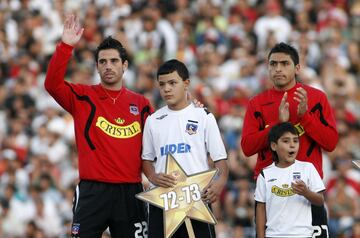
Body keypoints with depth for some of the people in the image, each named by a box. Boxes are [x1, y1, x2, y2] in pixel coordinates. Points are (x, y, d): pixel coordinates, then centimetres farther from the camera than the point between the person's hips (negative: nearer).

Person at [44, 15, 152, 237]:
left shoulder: (141, 104, 12)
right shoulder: (83, 97, 4)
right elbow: (52, 84, -12)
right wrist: (66, 46, -21)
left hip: (130, 192, 3)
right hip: (93, 191, -3)